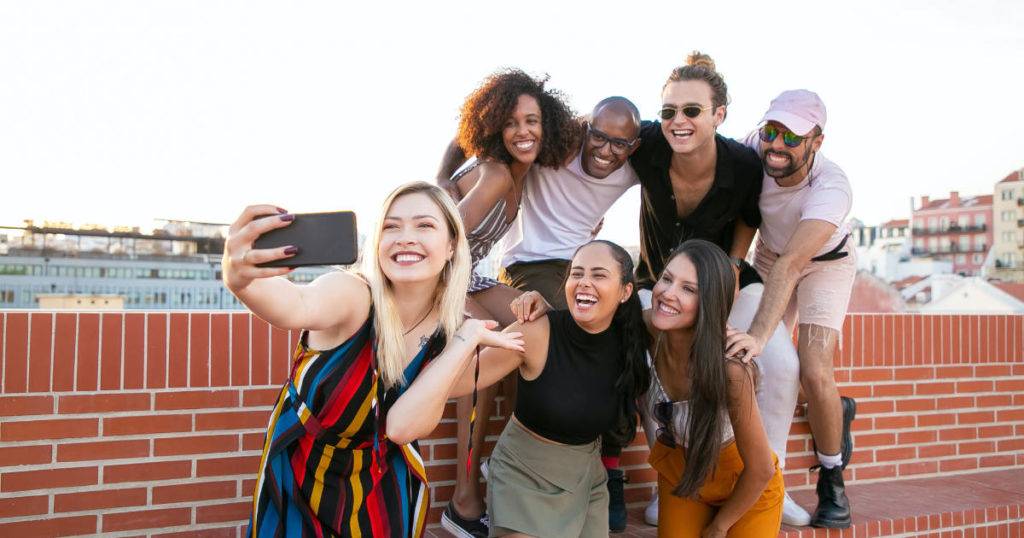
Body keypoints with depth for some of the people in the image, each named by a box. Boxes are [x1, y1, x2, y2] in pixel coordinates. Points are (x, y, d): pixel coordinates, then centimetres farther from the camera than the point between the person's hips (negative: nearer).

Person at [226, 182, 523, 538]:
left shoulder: (447, 334, -12)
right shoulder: (352, 295, -23)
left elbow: (401, 425, -24)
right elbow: (297, 307, -46)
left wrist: (467, 338, -24)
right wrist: (241, 280, -66)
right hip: (298, 484, -2)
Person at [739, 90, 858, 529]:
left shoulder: (832, 188, -37)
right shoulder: (753, 150, -26)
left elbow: (791, 265, -48)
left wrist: (757, 336, -58)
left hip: (825, 263, -4)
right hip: (769, 256, 4)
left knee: (814, 372, -19)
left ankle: (832, 482, 6)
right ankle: (835, 409, 30)